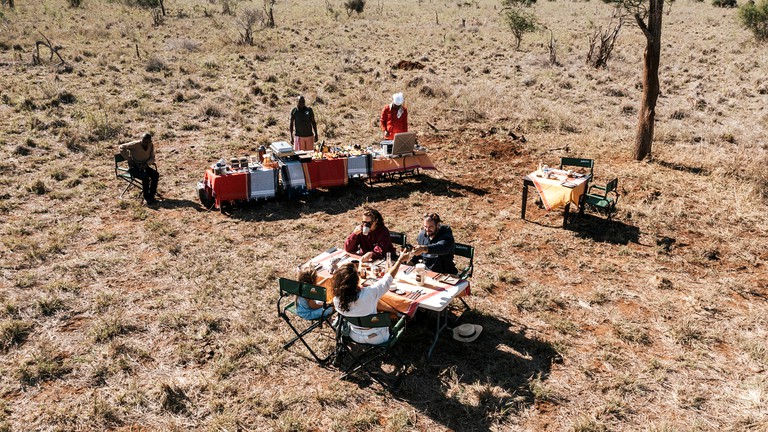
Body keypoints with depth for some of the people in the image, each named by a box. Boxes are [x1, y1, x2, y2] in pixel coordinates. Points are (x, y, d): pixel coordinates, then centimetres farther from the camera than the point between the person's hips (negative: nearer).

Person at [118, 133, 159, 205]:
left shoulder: (151, 146, -2)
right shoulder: (135, 145, -17)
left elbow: (152, 158, 6)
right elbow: (121, 147, -11)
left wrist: (147, 163, -16)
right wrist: (128, 159, -16)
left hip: (144, 166, 5)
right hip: (134, 167, -5)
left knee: (156, 174, -22)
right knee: (145, 177, -32)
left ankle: (151, 196, -15)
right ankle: (146, 198, -18)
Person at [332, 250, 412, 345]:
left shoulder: (337, 300, -24)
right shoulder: (369, 293, -36)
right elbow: (389, 277, -21)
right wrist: (401, 259, -7)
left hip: (355, 336, 4)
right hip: (376, 339, -4)